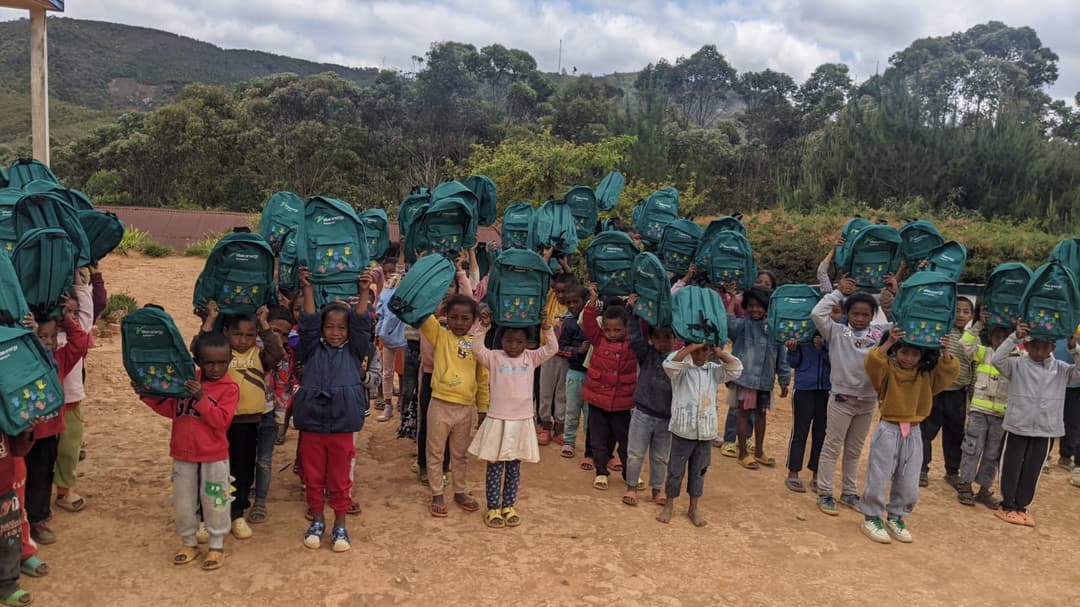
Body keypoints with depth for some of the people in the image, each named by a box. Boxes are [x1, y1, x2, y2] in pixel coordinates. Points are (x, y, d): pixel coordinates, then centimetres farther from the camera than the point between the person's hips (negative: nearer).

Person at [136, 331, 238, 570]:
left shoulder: (229, 388, -12)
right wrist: (148, 394, -2)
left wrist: (201, 398, -29)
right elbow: (169, 409, 9)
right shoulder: (186, 380, 3)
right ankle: (189, 543, 33)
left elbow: (221, 420, -20)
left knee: (215, 503, 7)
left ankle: (216, 546, 24)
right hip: (183, 454, 4)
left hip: (214, 457, -4)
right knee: (182, 503, 15)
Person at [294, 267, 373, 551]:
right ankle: (317, 520, 31)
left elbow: (361, 324, -7)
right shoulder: (312, 350, 5)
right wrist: (307, 289, -15)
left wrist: (364, 292, -17)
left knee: (340, 479, 10)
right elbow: (308, 323, -6)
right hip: (311, 424, 1)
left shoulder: (354, 351, 4)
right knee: (313, 477, 13)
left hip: (342, 427, -1)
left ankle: (340, 524, 25)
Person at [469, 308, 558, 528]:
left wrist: (546, 327, -18)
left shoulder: (530, 358, 3)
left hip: (522, 421, 3)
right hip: (498, 420, -2)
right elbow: (477, 350, -20)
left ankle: (508, 506, 25)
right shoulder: (494, 357, -4)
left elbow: (552, 349, -7)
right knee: (495, 466, 6)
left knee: (514, 467, 13)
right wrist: (483, 328, -29)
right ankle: (493, 508, 17)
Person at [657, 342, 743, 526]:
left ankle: (693, 508, 28)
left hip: (706, 432, 4)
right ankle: (669, 505, 25)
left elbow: (736, 369, -4)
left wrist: (718, 352, -11)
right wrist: (691, 347, -27)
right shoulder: (681, 368, -8)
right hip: (683, 430, -4)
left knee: (698, 471, 14)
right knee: (676, 469, 9)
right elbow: (669, 365, -29)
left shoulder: (714, 370, 6)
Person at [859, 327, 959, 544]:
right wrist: (887, 343, -35)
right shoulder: (887, 368, -8)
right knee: (878, 478, 1)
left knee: (908, 482, 10)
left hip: (913, 432, 4)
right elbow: (871, 362, -27)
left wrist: (946, 353, -22)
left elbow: (950, 372, -6)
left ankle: (896, 517, 28)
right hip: (888, 430, -4)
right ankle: (871, 517, 15)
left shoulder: (927, 374, 4)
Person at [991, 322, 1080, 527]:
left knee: (1032, 471, 11)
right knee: (1012, 468, 6)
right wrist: (1014, 338, -25)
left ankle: (1021, 506, 24)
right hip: (1018, 426, -3)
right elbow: (996, 360, -19)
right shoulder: (1017, 364, -6)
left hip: (1045, 429, 3)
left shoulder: (1061, 369, 3)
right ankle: (1008, 506, 18)